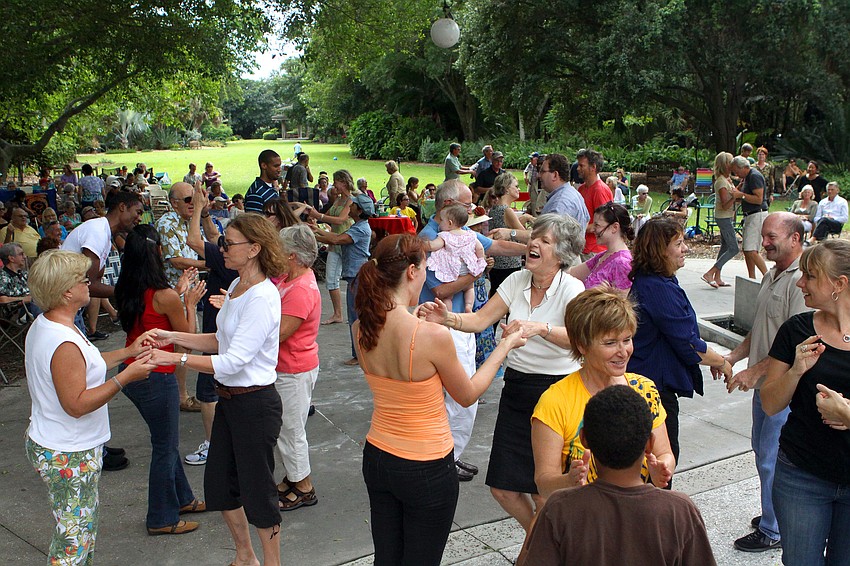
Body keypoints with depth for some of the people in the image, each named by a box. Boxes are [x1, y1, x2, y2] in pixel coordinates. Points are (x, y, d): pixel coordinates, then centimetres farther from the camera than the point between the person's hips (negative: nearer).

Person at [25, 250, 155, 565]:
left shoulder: (44, 326, 4)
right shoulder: (64, 344, -29)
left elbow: (84, 367, 14)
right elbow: (77, 404, -27)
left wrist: (128, 353, 11)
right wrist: (125, 377, -26)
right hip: (69, 456, -10)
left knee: (85, 522, 24)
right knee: (74, 538, 4)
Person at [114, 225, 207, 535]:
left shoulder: (125, 290, 0)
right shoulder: (164, 296, -22)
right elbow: (187, 336, -9)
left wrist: (179, 292, 15)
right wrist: (190, 302, 3)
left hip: (131, 375, 8)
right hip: (156, 379, -8)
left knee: (166, 439, 23)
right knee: (165, 447, 8)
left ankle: (182, 498, 39)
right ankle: (162, 519, 21)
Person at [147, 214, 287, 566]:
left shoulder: (262, 297, -23)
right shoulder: (236, 286, 6)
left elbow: (234, 361, -27)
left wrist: (174, 358, -27)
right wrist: (173, 337, 3)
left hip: (255, 403, -10)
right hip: (229, 398, 10)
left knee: (256, 488, 5)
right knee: (218, 483, 19)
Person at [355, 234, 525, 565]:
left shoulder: (362, 328, -9)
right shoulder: (433, 336, -27)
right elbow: (467, 395, -9)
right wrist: (505, 346, 2)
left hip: (377, 459, 6)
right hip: (427, 470, -5)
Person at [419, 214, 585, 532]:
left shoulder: (571, 288, -13)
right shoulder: (517, 281, 4)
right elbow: (481, 320, -1)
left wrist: (539, 327, -46)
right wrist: (447, 318, -19)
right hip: (516, 386, 5)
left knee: (541, 491, 0)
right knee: (502, 488, 7)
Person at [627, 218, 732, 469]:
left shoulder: (644, 281, 8)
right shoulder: (661, 289, -23)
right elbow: (688, 345, -20)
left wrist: (711, 358, 14)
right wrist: (722, 362, -3)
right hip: (655, 386, -10)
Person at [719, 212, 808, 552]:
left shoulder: (802, 280, -20)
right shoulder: (772, 276, 11)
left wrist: (754, 371, -23)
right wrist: (733, 357, 9)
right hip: (764, 385, 9)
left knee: (771, 459, 0)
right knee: (762, 450, 19)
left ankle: (773, 531, 15)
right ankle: (774, 514, 36)